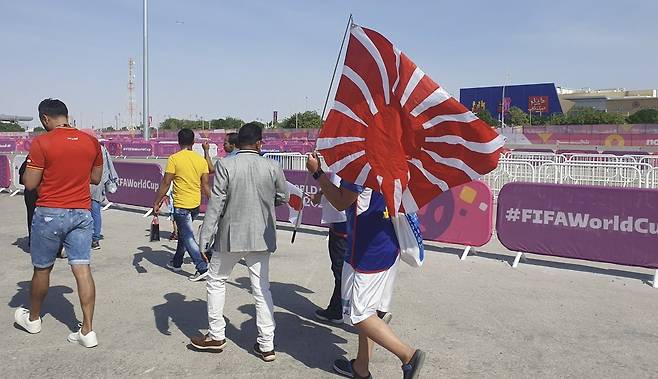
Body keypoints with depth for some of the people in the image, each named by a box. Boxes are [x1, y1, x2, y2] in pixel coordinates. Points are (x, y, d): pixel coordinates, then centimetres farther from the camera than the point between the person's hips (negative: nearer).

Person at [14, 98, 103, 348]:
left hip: (50, 213, -3)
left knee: (42, 269, 15)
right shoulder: (91, 142, 4)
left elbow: (30, 184, -8)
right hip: (82, 213, 3)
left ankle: (33, 318, 36)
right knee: (82, 269, 0)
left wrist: (36, 171, 11)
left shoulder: (41, 143, -10)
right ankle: (88, 331, -1)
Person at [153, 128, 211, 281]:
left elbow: (165, 184, -12)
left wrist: (156, 203, -5)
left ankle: (202, 268, -7)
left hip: (181, 204, -6)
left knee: (188, 236, -1)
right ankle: (177, 262, 36)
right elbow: (205, 185, 2)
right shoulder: (201, 160, 2)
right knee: (184, 233, 22)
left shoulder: (174, 159, -11)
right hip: (196, 204, 6)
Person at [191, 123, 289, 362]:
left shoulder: (225, 165, -10)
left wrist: (204, 237, -7)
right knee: (261, 289, 10)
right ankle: (267, 345, 15)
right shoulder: (272, 167, -5)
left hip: (230, 236, -2)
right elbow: (283, 198, 6)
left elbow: (215, 204, -12)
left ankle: (216, 336, 27)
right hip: (261, 237, 2)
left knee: (216, 281, 19)